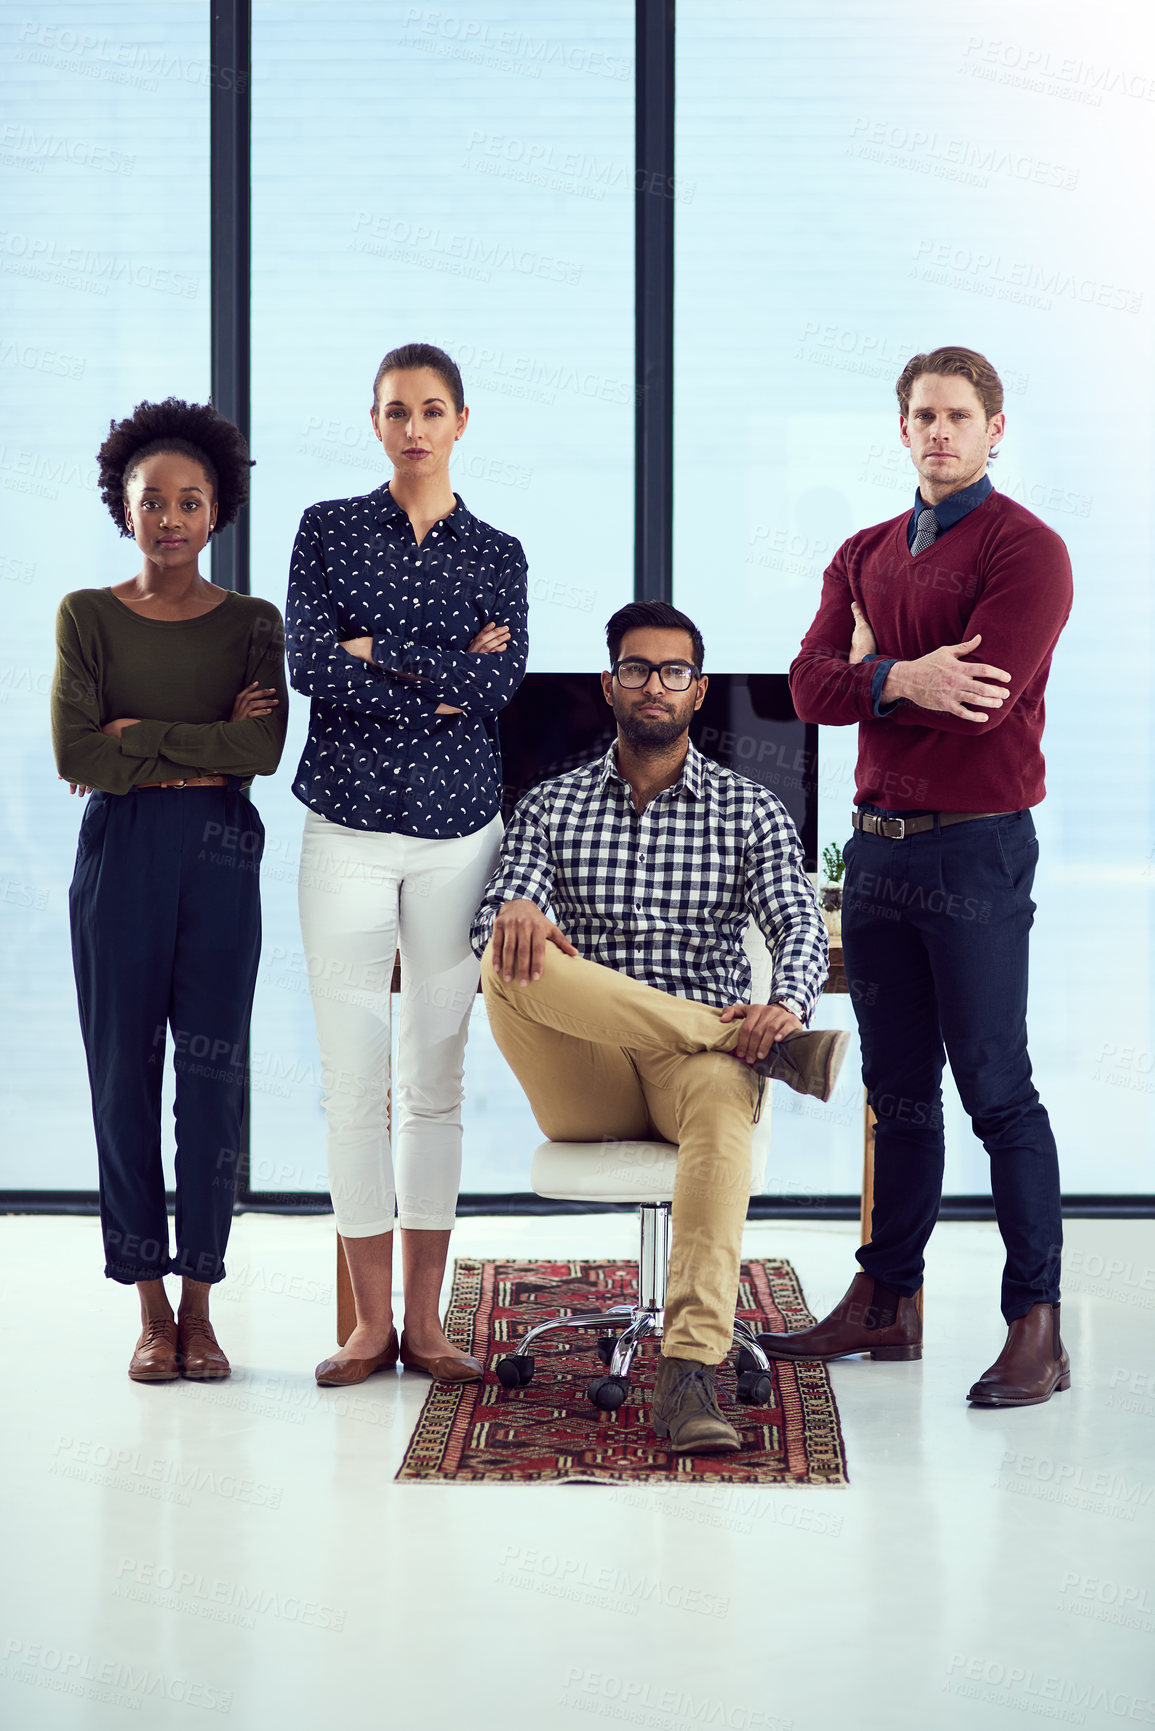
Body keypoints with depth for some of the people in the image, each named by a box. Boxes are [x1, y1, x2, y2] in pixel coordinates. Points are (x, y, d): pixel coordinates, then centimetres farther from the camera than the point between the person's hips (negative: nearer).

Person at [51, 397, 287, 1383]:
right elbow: (75, 756, -7)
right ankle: (152, 1308, 10)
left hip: (220, 854, 0)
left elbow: (266, 749, -9)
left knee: (214, 1072, 0)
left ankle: (200, 1304, 10)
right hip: (119, 857, 0)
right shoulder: (88, 617, 5)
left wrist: (138, 734, -10)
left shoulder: (252, 623, 6)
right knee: (125, 1071, 1)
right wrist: (203, 749, -10)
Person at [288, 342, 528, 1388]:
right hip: (347, 829, -1)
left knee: (437, 1077, 3)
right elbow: (308, 662, -7)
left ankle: (425, 1320, 10)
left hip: (458, 831, 1)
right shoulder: (327, 530, 7)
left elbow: (500, 680, -7)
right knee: (354, 1079, -1)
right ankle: (370, 1322, 8)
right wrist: (443, 681, -9)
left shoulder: (497, 554, 9)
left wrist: (377, 653, -9)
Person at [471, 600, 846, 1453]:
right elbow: (501, 911, 2)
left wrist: (787, 1002, -26)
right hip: (583, 1089, 1)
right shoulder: (550, 807, 16)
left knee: (723, 1097, -39)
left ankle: (692, 1368, -50)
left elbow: (799, 924, -2)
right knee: (511, 959, -30)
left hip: (701, 1058, -1)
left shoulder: (750, 811, 12)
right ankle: (771, 1051, -28)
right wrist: (513, 910, -26)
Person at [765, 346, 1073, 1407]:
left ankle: (1036, 1325, 0)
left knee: (996, 1090, -5)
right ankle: (885, 1303, 19)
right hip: (877, 844, 7)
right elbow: (811, 686, 2)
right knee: (900, 1091, 12)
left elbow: (975, 701, -19)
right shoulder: (865, 555, 15)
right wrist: (904, 678, -17)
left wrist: (871, 669, -3)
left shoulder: (1025, 550, -7)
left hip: (976, 851, -6)